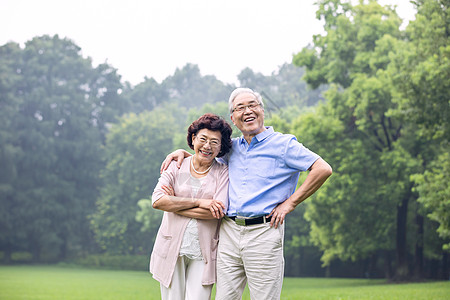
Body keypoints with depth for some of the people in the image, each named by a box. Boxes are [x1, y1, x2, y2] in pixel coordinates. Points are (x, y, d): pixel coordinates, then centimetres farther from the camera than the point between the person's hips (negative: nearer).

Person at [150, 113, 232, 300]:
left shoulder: (223, 172, 3)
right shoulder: (176, 167, 6)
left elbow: (218, 212, -11)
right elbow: (157, 200, -8)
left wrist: (175, 204, -7)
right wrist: (199, 202, -13)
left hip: (203, 254, -1)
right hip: (171, 248, 1)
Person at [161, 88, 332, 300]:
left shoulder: (283, 144, 1)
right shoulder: (232, 148, 18)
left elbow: (323, 169, -8)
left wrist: (290, 203, -8)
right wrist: (182, 152, 17)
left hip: (264, 233, -5)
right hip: (229, 232, 5)